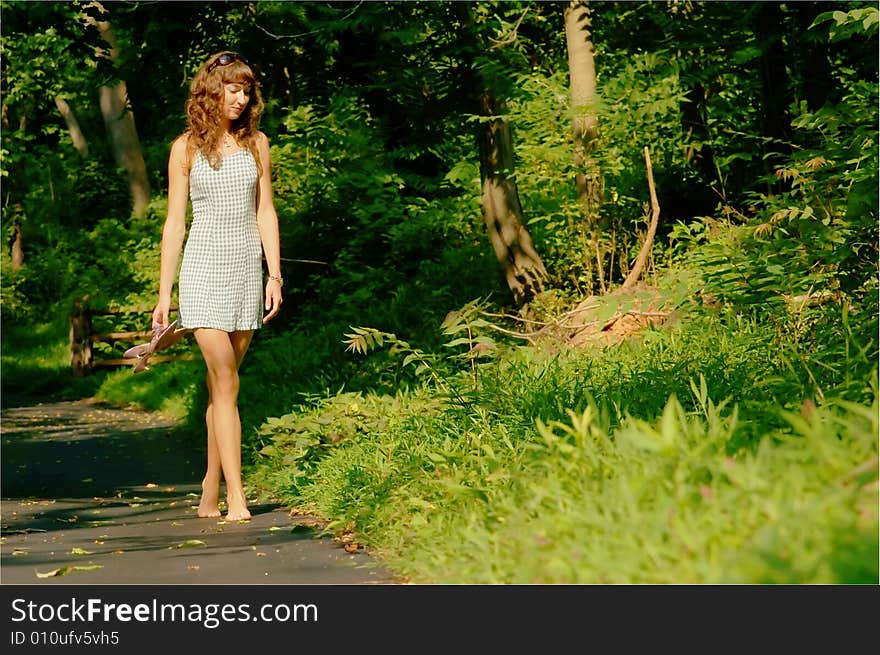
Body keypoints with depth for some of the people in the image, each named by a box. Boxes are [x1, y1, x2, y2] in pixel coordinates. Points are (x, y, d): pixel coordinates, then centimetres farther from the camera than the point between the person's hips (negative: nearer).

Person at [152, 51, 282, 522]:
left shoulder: (256, 143, 9)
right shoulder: (187, 148, 1)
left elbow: (265, 212, 11)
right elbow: (174, 222, 2)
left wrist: (275, 276, 3)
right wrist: (165, 293, 0)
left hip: (246, 269, 3)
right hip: (204, 269, -3)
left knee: (222, 384, 8)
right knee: (225, 383, -12)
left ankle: (211, 490, 16)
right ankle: (236, 499, -14)